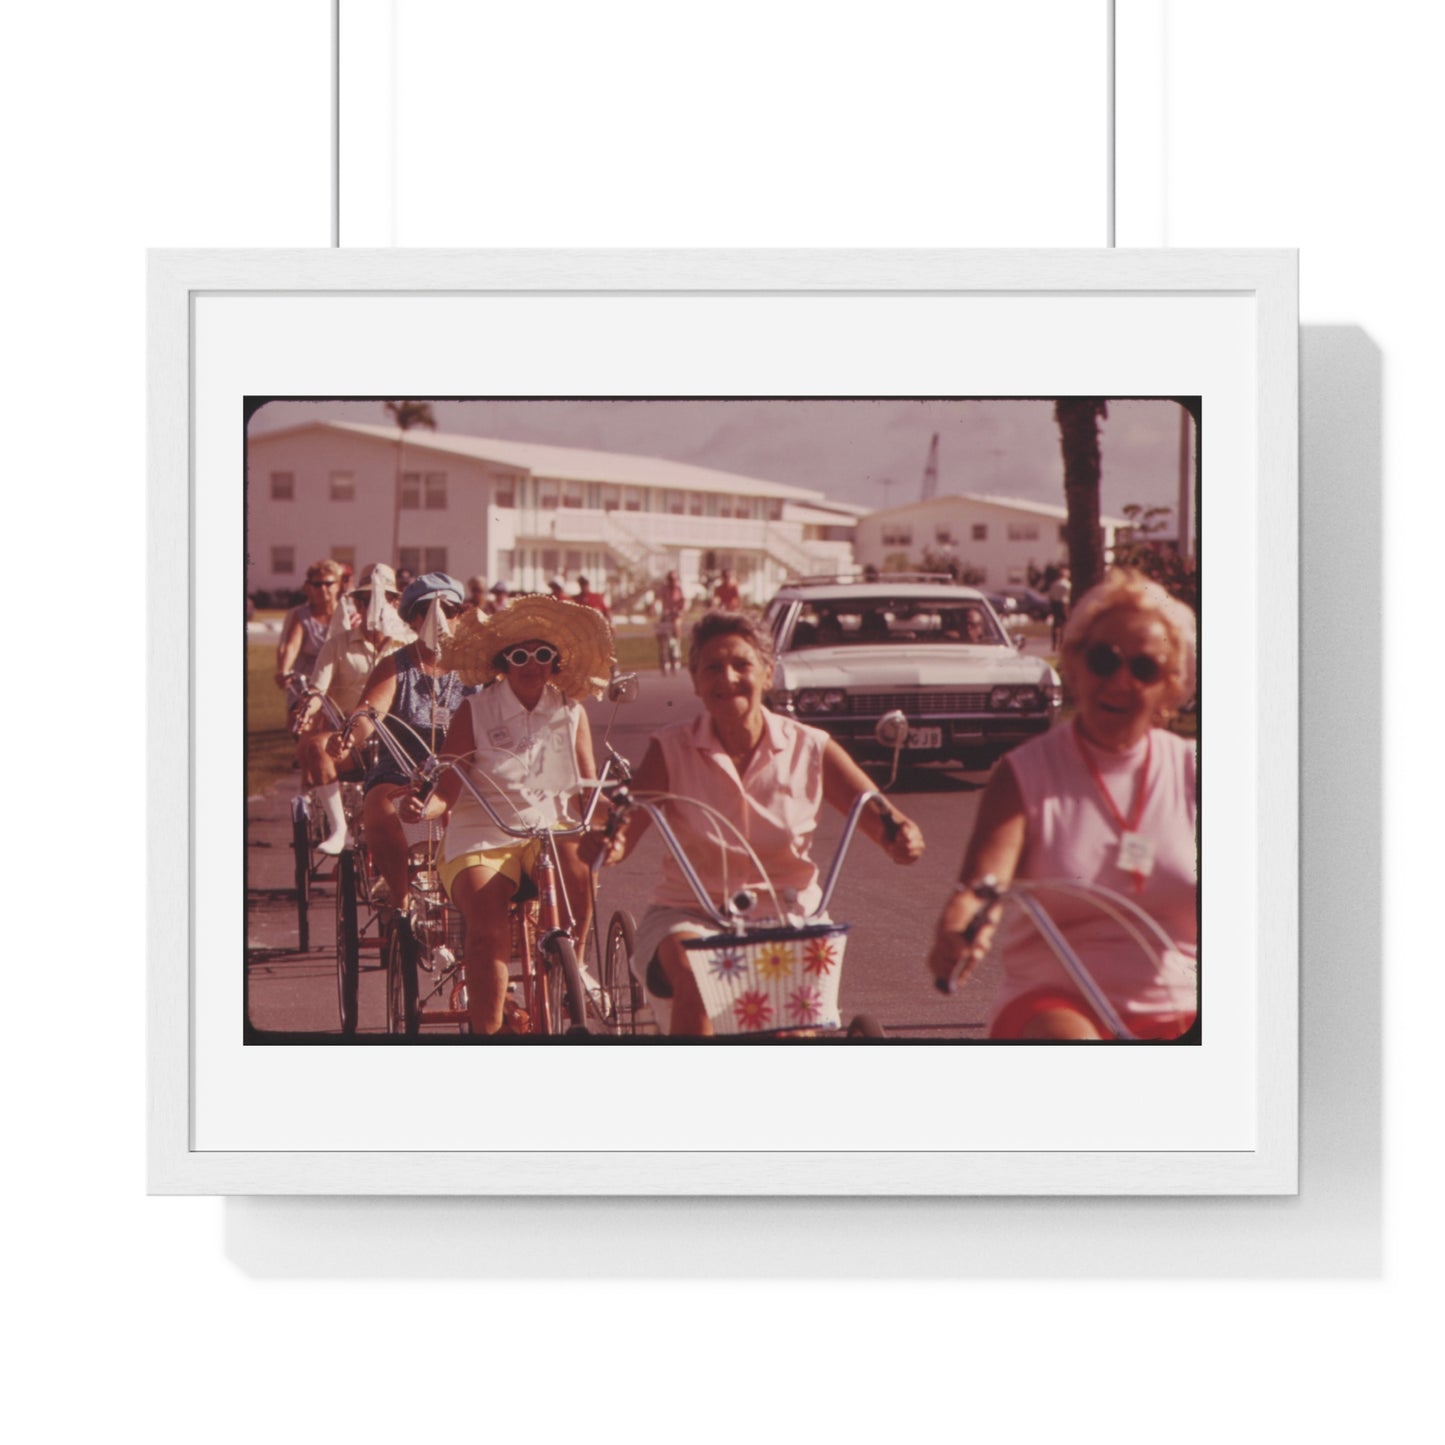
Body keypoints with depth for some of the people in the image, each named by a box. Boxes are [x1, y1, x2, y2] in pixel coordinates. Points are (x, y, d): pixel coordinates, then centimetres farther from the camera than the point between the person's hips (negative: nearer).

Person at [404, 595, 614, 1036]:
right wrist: (422, 807, -26)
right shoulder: (474, 712, 0)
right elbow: (447, 792, -4)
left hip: (551, 831, 2)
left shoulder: (570, 713, 8)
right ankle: (486, 1030, -15)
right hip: (482, 838, -2)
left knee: (578, 869, -33)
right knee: (489, 930, -27)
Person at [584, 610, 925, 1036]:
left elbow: (879, 816, -5)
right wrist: (607, 843, -36)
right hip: (690, 914, -1)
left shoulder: (809, 749, -1)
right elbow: (627, 828, -11)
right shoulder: (672, 749, -2)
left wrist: (902, 836, -30)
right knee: (693, 980, -32)